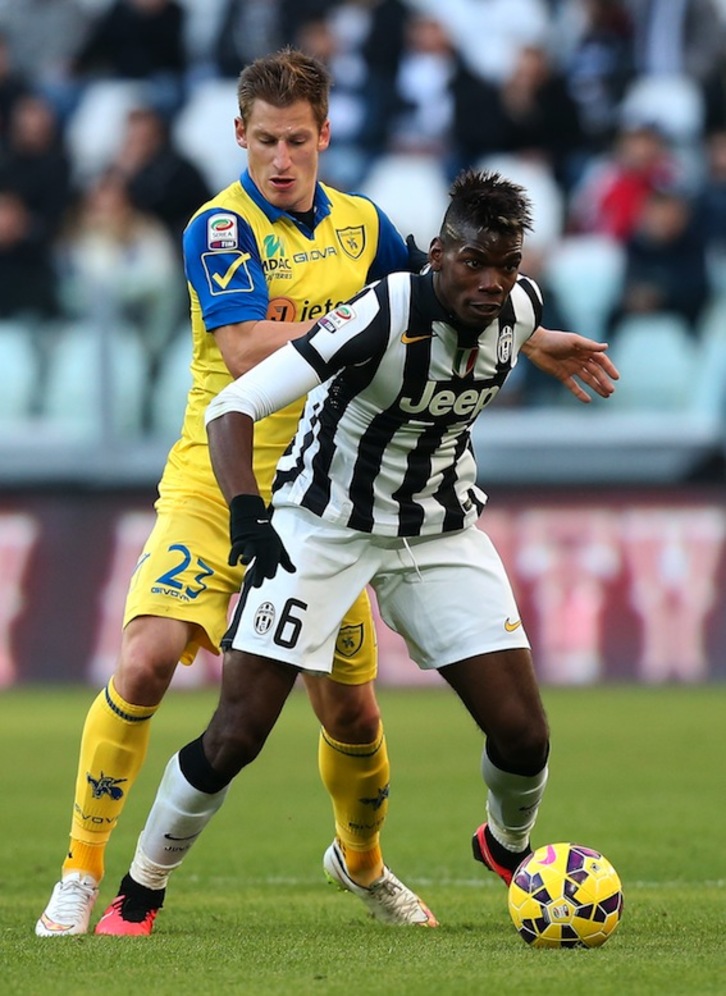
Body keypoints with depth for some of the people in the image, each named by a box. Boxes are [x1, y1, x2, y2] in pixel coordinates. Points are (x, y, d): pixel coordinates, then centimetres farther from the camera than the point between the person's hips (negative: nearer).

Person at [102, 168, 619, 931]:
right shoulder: (382, 317, -31)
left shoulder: (518, 306, -13)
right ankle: (142, 887, 10)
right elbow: (232, 408, -33)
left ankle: (507, 848, 30)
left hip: (441, 528, 5)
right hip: (323, 521, -5)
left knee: (523, 734, -5)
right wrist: (247, 514, -46)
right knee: (238, 733, -13)